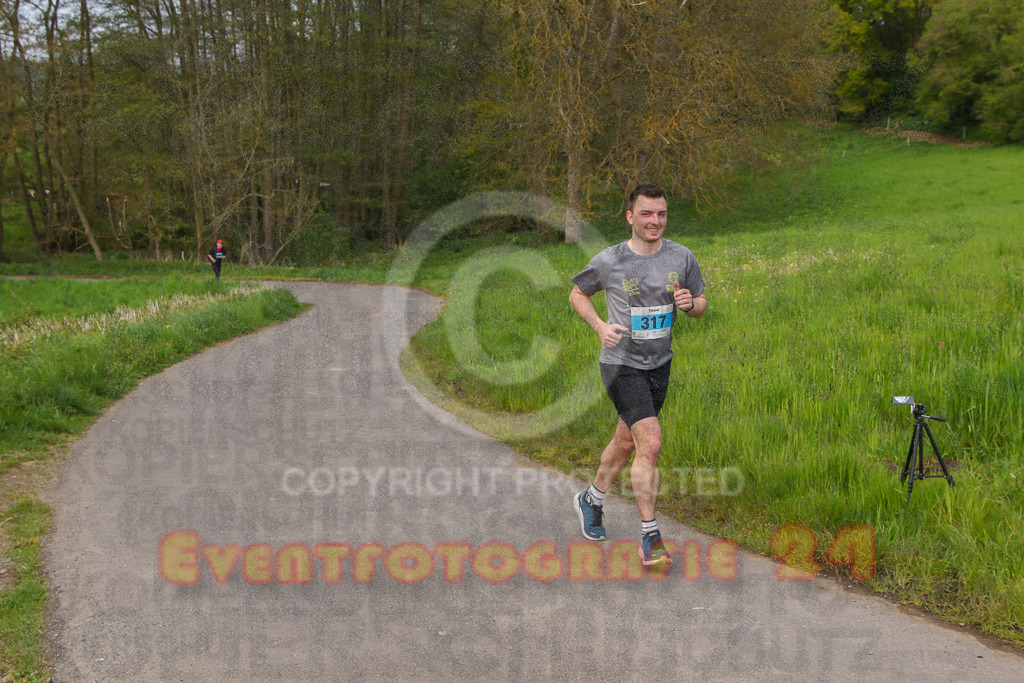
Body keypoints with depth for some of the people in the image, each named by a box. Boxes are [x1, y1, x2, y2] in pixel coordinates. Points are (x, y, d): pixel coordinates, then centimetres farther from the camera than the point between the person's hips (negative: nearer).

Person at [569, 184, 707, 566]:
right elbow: (577, 294, 4)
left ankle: (591, 500, 44)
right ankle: (649, 536, -8)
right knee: (651, 443, -17)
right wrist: (600, 327, -12)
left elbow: (701, 305, 9)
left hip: (659, 364, 5)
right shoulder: (609, 261, -11)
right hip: (622, 364, -5)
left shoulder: (681, 258, -2)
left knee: (626, 442, 19)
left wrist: (690, 302, -15)